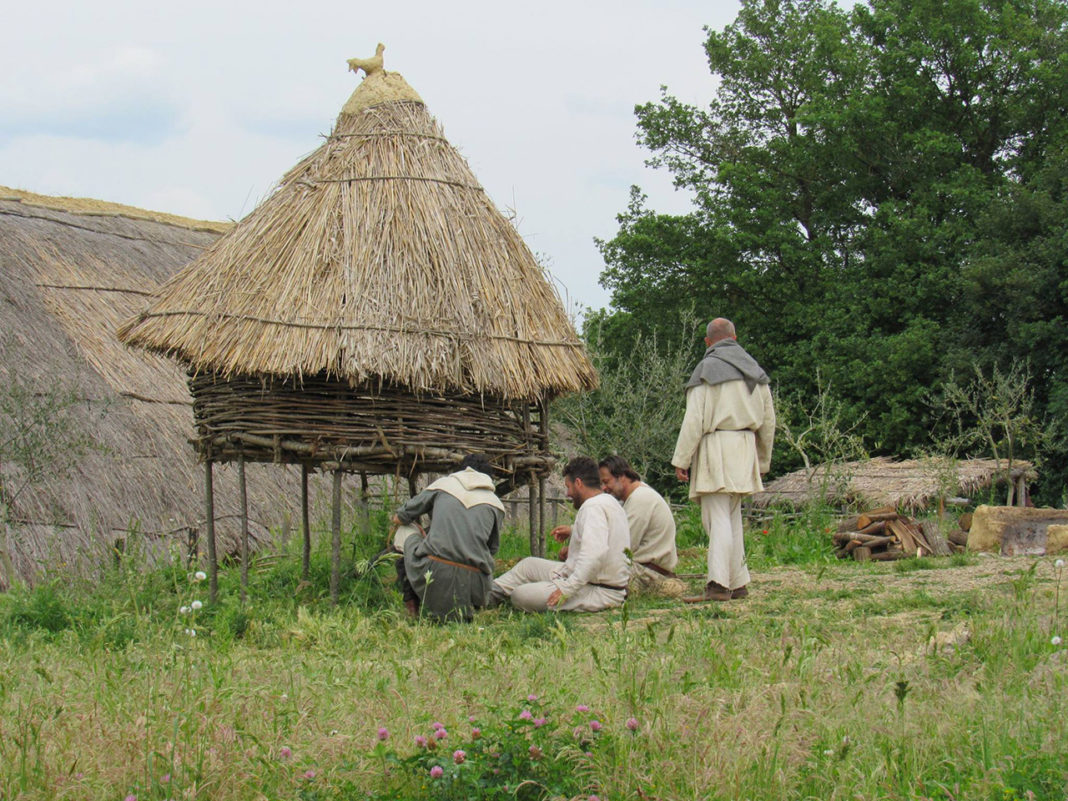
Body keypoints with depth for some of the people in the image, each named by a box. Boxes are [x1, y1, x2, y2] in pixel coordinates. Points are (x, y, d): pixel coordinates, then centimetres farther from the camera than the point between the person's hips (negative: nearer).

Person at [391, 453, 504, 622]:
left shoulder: (442, 484, 14)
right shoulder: (496, 505, 16)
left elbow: (398, 519, 23)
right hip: (475, 586, 2)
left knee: (405, 530, 26)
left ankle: (411, 603, 19)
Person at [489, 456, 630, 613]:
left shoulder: (593, 507, -20)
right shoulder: (610, 501, 14)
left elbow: (596, 554, -33)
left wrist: (568, 588, -32)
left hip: (600, 593, -11)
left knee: (521, 595, -17)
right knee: (530, 564, 22)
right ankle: (493, 592, 29)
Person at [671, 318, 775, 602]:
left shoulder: (707, 370, -4)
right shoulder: (755, 371, 15)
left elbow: (694, 419, -10)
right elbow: (768, 421, 18)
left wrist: (681, 460, -9)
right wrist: (762, 461, 26)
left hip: (716, 448, -6)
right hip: (744, 449, 6)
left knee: (719, 518, -11)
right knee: (732, 518, 13)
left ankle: (719, 585, -20)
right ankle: (738, 584, 11)